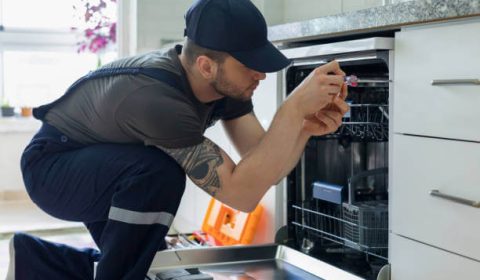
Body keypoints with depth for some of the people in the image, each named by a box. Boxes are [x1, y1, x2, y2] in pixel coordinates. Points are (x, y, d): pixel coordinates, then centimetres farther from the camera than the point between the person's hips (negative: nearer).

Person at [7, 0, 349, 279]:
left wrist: (305, 128, -34)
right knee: (159, 173, -37)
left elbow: (265, 172, -16)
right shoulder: (155, 98, -41)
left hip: (114, 172, 8)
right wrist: (295, 107, -45)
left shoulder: (227, 83, -16)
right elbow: (243, 191, -43)